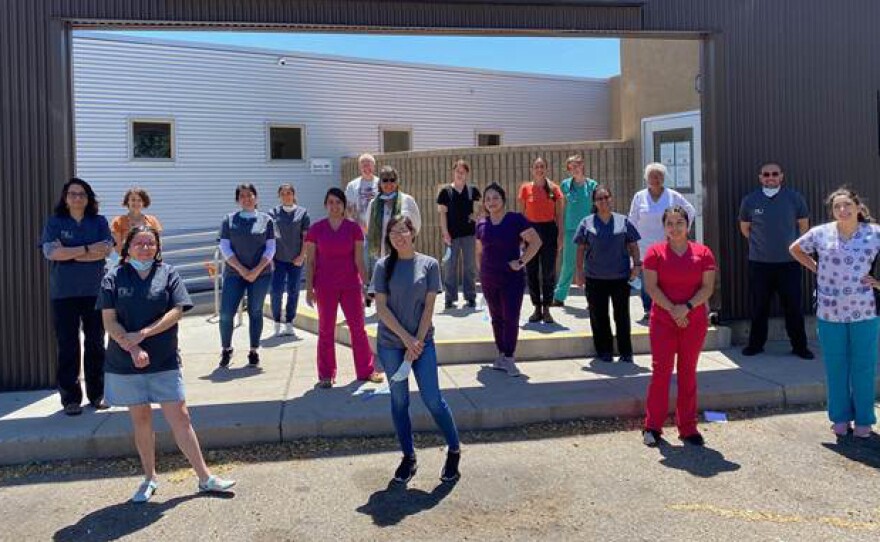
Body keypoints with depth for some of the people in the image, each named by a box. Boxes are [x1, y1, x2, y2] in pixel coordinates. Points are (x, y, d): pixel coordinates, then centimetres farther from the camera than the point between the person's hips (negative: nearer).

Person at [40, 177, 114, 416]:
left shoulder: (99, 222, 7)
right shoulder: (55, 222, 4)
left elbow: (106, 249, -8)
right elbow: (50, 252, -10)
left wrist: (69, 253, -12)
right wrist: (87, 249, -13)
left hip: (94, 291, 1)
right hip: (64, 294, -1)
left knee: (95, 344, 7)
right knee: (67, 346, 2)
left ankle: (97, 394, 18)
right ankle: (70, 398, 10)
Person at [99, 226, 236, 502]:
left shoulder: (168, 274, 3)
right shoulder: (114, 278, 3)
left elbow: (176, 312, -6)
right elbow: (109, 321, -4)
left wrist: (143, 334, -16)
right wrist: (132, 348, -17)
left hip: (165, 362, -1)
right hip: (126, 364, 1)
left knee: (180, 417, 0)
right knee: (141, 419, 11)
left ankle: (205, 477, 6)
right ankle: (150, 478, 27)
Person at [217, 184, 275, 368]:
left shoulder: (266, 220, 3)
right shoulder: (229, 220, 4)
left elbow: (270, 248, 0)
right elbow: (224, 247, -1)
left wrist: (257, 270, -11)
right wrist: (241, 269, -11)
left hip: (261, 273, 0)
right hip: (234, 273, 0)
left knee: (255, 312, 6)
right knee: (226, 313, -4)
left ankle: (254, 351, 16)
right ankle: (226, 349, 15)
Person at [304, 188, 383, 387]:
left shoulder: (353, 228, 0)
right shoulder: (316, 229, 0)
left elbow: (359, 259, 0)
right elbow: (310, 261, 1)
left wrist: (366, 283, -4)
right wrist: (309, 288, -3)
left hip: (351, 285, 1)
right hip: (325, 287, 0)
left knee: (358, 327, 7)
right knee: (326, 330, 7)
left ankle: (366, 370, 19)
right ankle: (326, 375, 18)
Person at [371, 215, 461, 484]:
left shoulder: (429, 264, -2)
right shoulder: (384, 266, -1)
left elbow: (429, 306, -4)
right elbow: (381, 307, -5)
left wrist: (417, 342, -10)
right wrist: (406, 338, -11)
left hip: (422, 341, -1)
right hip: (390, 343, 1)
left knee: (433, 399, -1)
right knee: (399, 401, 9)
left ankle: (454, 450, 18)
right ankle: (408, 457, 23)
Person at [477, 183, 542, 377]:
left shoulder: (515, 219, -9)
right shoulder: (481, 224, 6)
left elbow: (536, 241, -12)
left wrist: (521, 262, -14)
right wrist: (481, 273, 12)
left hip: (512, 279, -4)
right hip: (489, 280, 5)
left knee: (511, 319, -3)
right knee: (496, 318, 12)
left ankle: (509, 358, 4)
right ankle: (501, 355, 22)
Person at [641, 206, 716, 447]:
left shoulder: (703, 253, 5)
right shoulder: (655, 252, 1)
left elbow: (708, 287, -1)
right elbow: (651, 287, -6)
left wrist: (687, 307, -15)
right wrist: (672, 310, -15)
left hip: (695, 322, 2)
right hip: (662, 321, -2)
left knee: (688, 373, 9)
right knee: (661, 370, -2)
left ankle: (688, 428, 18)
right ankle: (652, 426, 8)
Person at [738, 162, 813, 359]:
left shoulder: (794, 198, -1)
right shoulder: (750, 200, 0)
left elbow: (803, 225, 11)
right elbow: (744, 228, 14)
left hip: (789, 262, 0)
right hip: (759, 262, 1)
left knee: (793, 306, 3)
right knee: (759, 307, 8)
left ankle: (799, 346, 16)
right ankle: (756, 344, 21)